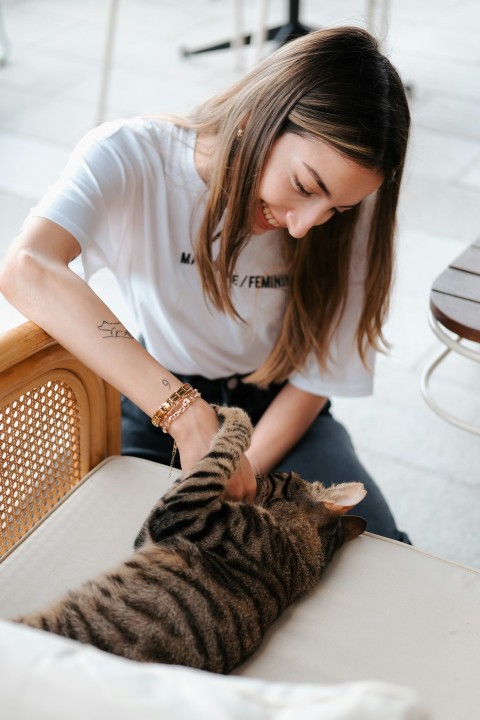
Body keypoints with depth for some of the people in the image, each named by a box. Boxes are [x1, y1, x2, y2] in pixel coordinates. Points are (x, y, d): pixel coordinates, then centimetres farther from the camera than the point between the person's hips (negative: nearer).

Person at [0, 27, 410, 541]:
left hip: (275, 407, 1)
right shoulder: (130, 157, -26)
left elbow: (314, 376, -9)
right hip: (150, 399, 0)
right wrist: (184, 412, -52)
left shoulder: (349, 215, -17)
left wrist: (240, 479, -22)